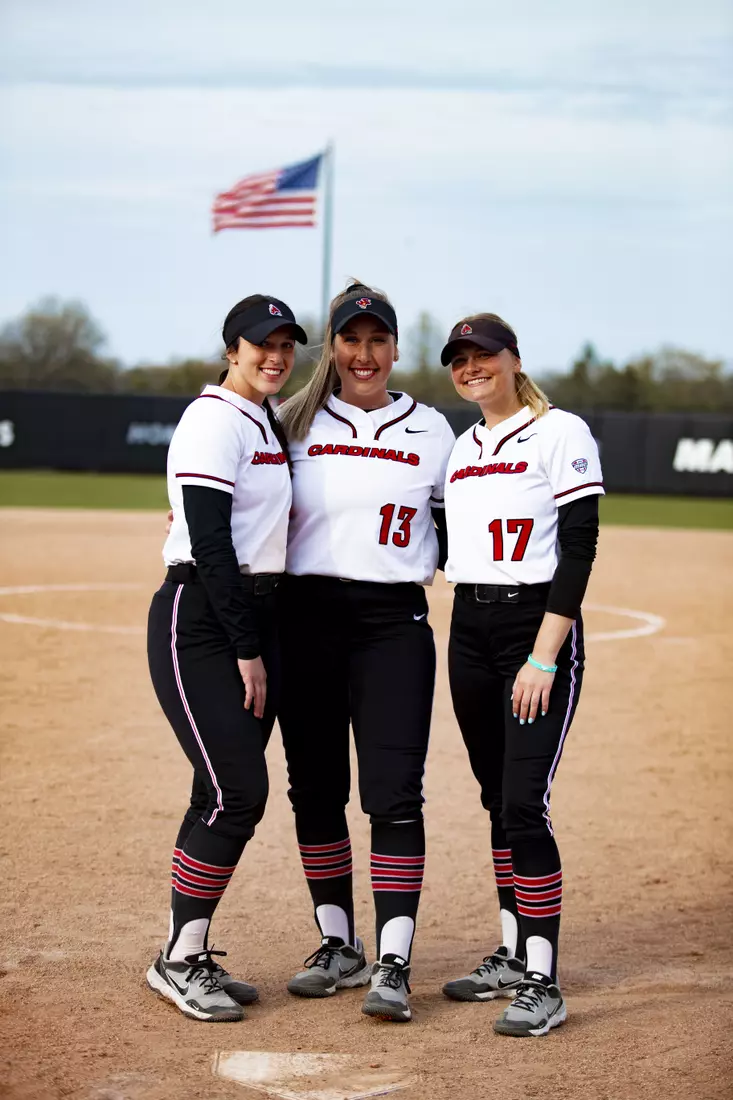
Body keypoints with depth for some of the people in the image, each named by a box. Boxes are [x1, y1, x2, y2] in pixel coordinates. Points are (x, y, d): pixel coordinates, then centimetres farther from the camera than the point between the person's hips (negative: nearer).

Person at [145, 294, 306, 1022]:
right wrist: (245, 649, -18)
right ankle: (178, 961, 1)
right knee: (237, 792, -11)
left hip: (257, 617, 9)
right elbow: (208, 543, -18)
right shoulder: (215, 420, -12)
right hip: (200, 618, -9)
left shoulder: (270, 423, 16)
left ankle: (192, 956, 17)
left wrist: (260, 644, 11)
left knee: (231, 795, 8)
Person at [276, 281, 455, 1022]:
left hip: (394, 624, -1)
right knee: (315, 788, 5)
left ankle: (393, 963, -6)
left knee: (394, 792, -10)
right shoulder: (296, 425, 8)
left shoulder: (431, 432, 8)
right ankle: (338, 945, 20)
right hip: (306, 618, 1)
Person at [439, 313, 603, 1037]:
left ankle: (543, 984, -8)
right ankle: (513, 956, 22)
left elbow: (579, 550, -13)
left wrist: (543, 658, -18)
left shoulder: (562, 434, -7)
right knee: (498, 800, 12)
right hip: (468, 628, 7)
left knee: (524, 803, -13)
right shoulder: (461, 448, 15)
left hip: (538, 627, -7)